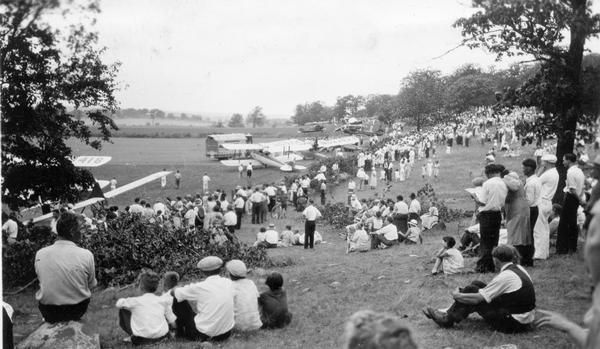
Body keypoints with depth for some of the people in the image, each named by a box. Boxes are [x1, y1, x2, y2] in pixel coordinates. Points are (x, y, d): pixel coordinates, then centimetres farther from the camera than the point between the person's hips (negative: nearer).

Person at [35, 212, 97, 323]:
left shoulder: (40, 254, -12)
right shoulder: (86, 255, -19)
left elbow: (41, 280, 4)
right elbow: (91, 286, -5)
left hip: (48, 314, 2)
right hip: (77, 312, -2)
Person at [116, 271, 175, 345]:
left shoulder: (135, 301, -7)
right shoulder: (163, 301, -1)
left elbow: (118, 303, 10)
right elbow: (173, 322, 4)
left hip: (140, 339, -2)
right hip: (161, 336, 2)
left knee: (123, 310, 13)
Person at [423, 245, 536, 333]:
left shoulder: (505, 276, -21)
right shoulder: (519, 268, 6)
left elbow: (477, 299, -17)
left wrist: (457, 296, -1)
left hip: (514, 324, -9)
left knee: (471, 290, -6)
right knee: (477, 284, 10)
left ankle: (448, 319, 7)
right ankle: (450, 313, 18)